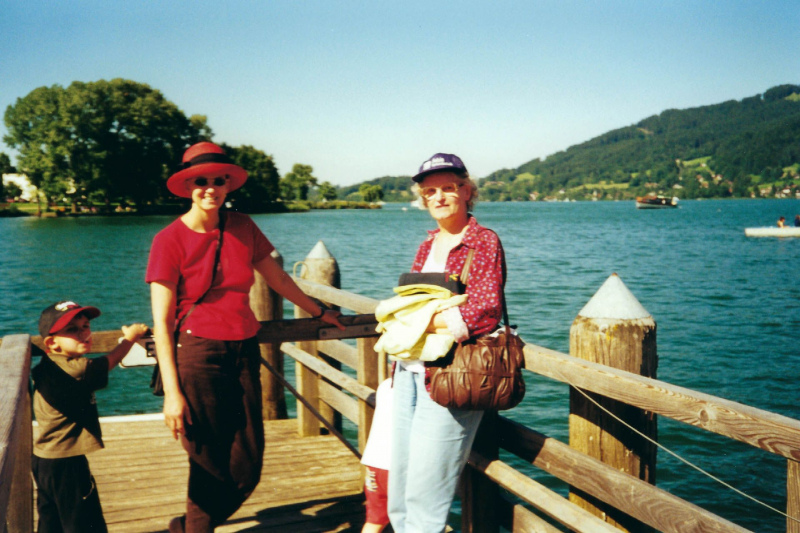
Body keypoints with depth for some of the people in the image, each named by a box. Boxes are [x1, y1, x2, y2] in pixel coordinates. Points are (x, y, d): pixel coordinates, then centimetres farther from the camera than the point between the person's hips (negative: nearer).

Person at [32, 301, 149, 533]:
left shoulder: (50, 366, 4)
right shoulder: (74, 369, -23)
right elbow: (109, 362, -10)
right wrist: (130, 337, 6)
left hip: (44, 459, 10)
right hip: (66, 463, -10)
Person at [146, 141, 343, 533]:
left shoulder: (242, 227, 6)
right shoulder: (170, 239, -7)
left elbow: (277, 277, 20)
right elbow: (162, 323, -9)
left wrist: (318, 312, 29)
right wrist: (172, 392, -14)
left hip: (244, 352, 5)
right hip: (198, 354, -5)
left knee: (247, 468, 8)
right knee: (210, 467, 3)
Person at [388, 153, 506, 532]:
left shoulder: (484, 242, -5)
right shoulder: (427, 246, 16)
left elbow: (484, 313, -16)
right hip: (409, 373, 7)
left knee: (424, 500, -3)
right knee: (399, 498, 12)